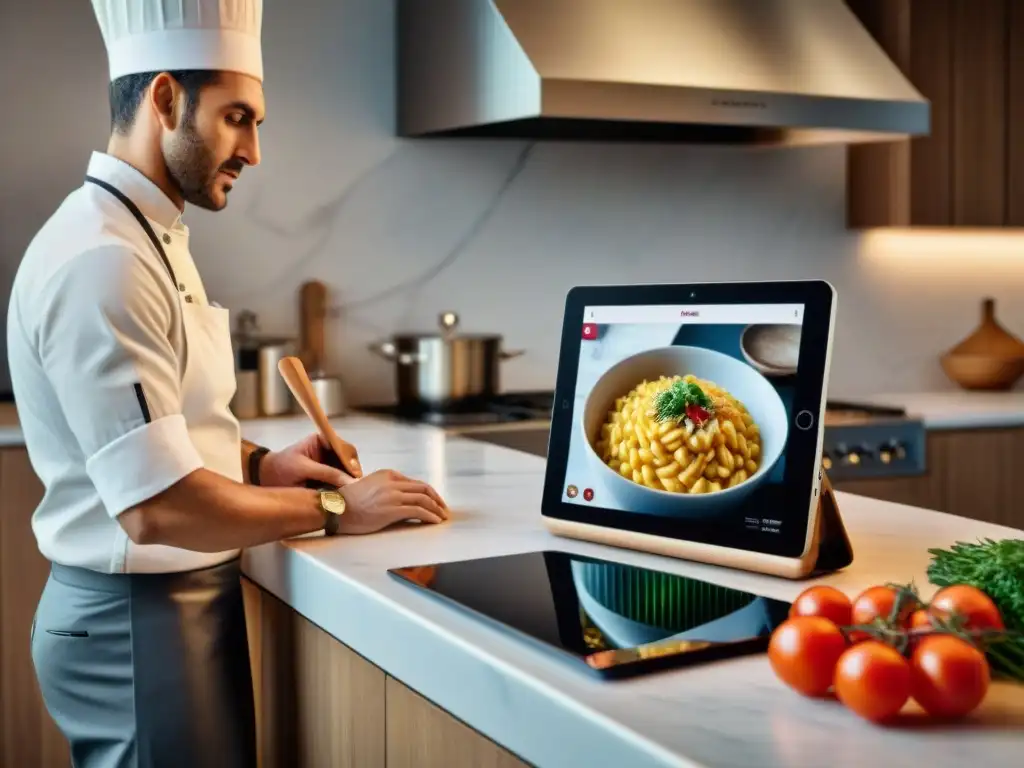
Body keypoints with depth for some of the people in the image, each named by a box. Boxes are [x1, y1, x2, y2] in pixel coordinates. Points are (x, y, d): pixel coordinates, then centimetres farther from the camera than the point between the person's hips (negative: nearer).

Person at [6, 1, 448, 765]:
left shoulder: (145, 236, 10)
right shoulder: (102, 260, -23)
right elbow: (158, 506, -28)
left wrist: (257, 465, 4)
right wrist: (333, 510, -17)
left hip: (174, 602, 10)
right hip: (139, 618, -10)